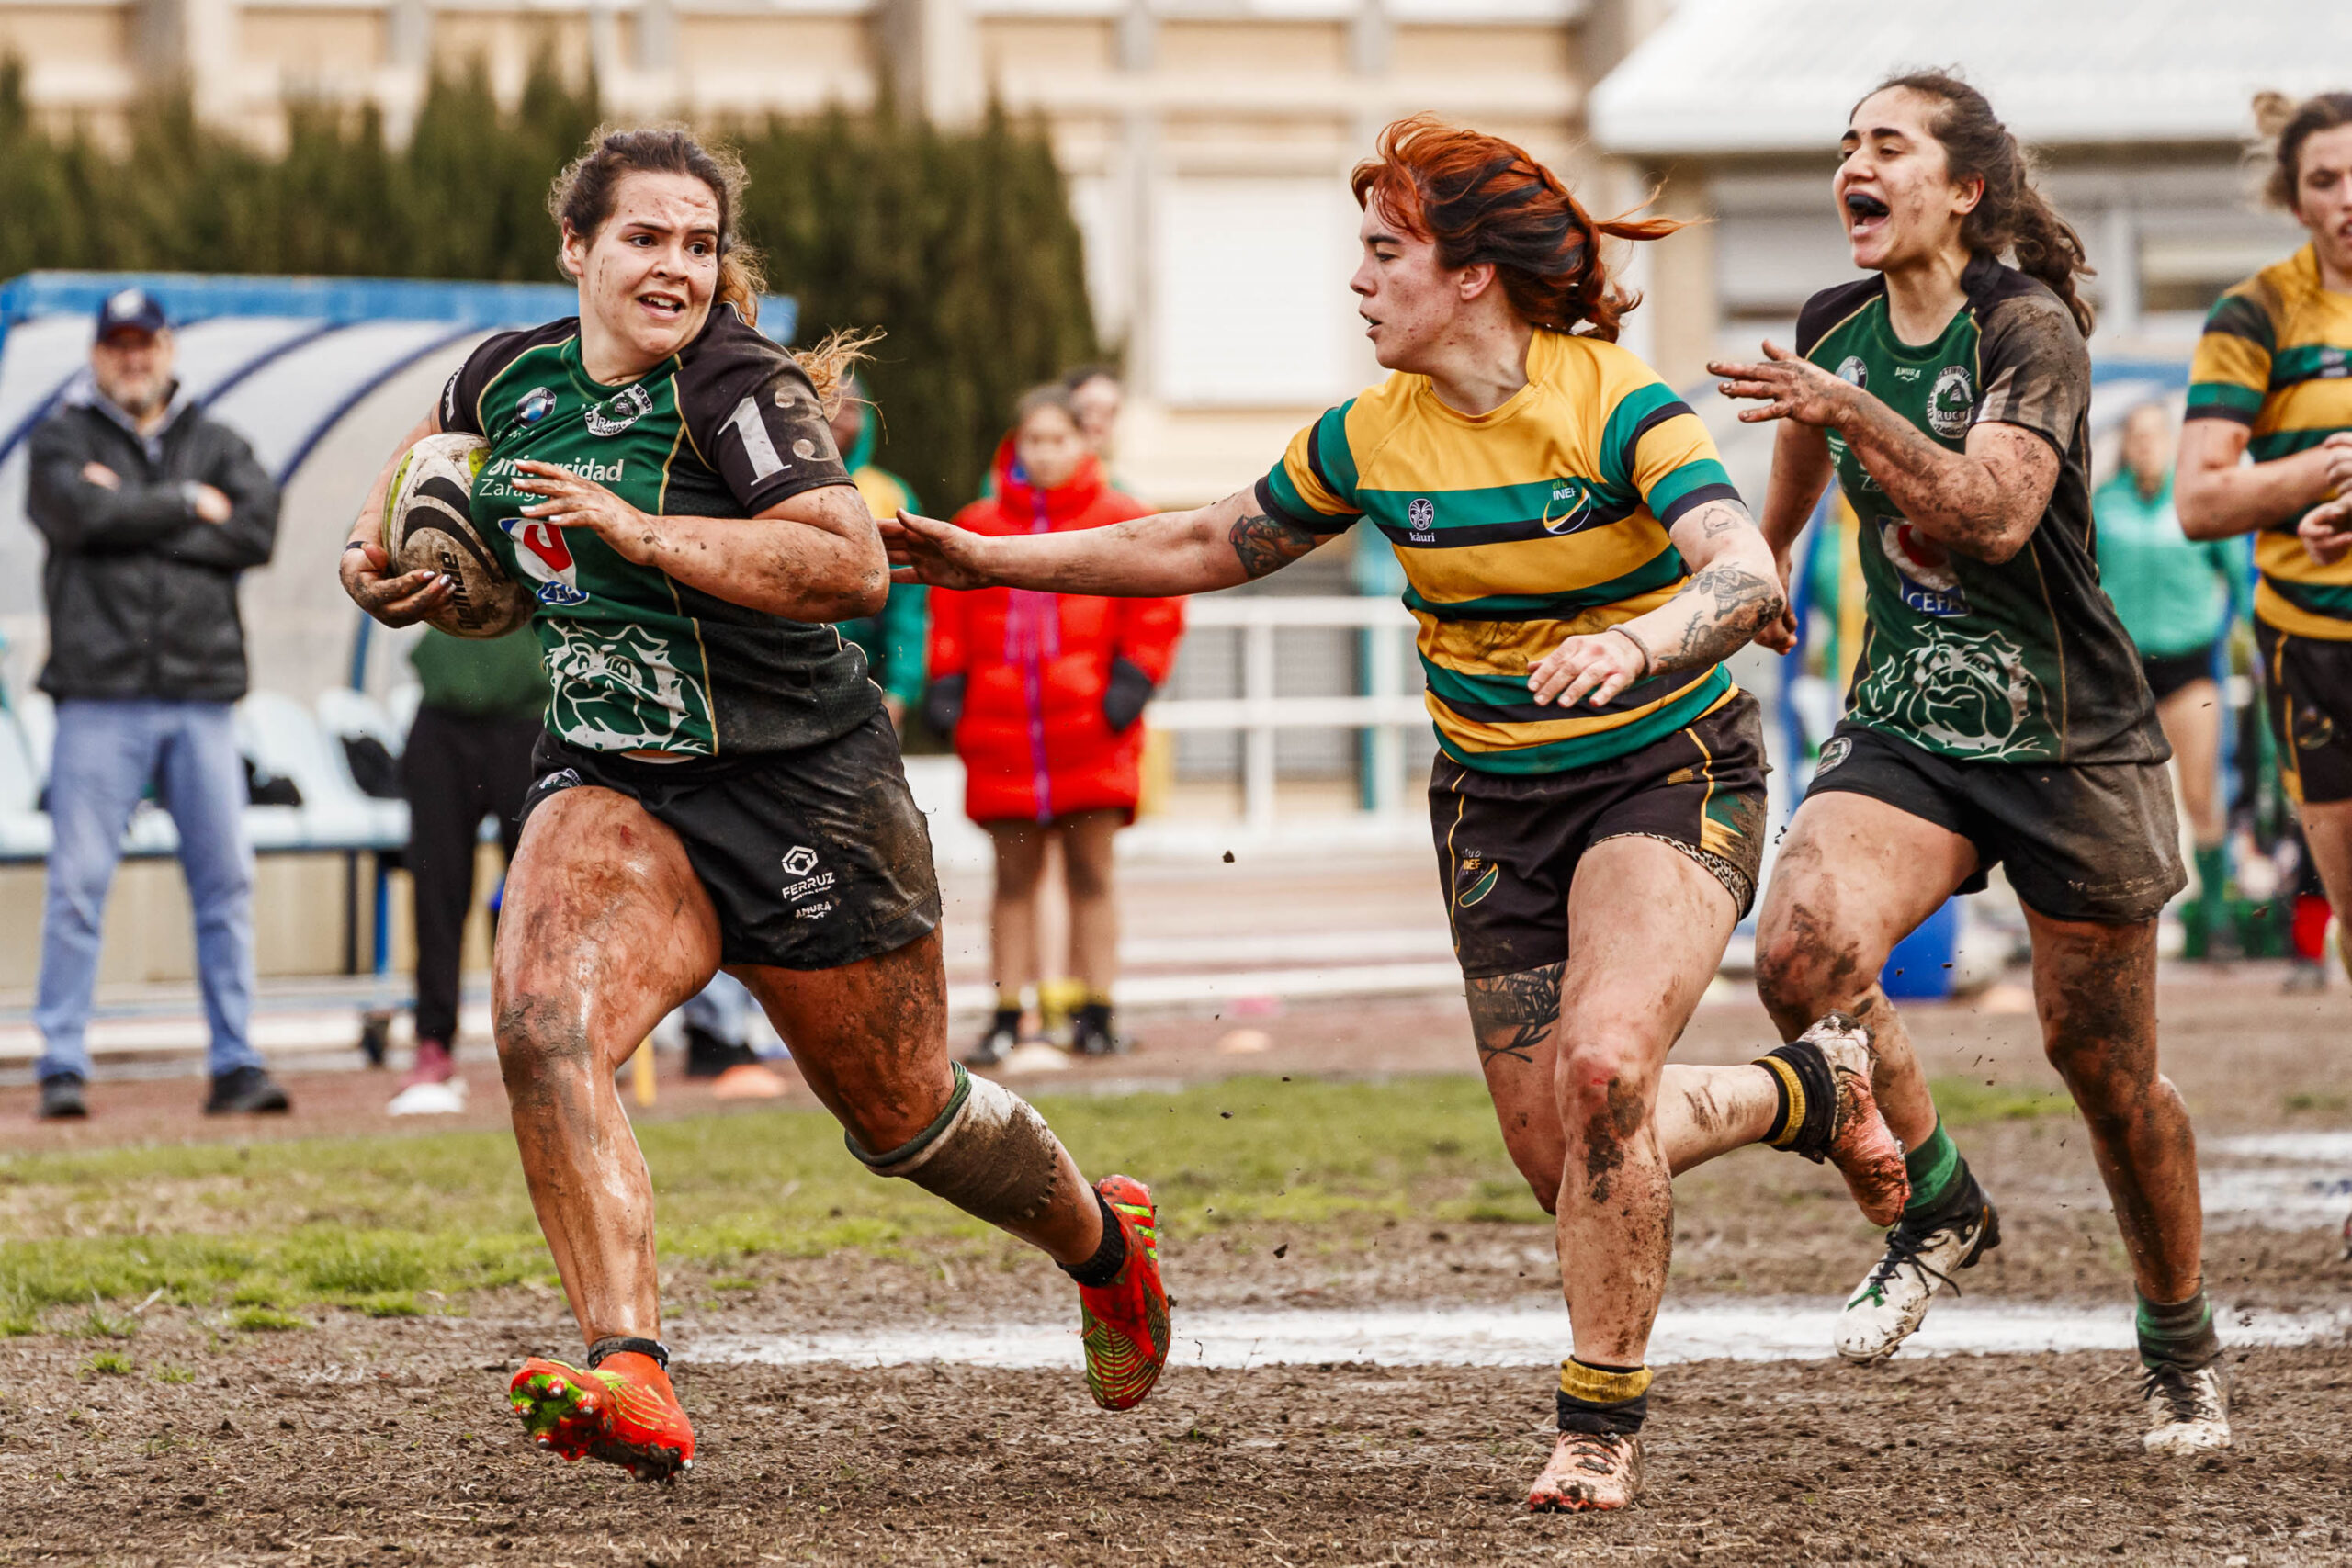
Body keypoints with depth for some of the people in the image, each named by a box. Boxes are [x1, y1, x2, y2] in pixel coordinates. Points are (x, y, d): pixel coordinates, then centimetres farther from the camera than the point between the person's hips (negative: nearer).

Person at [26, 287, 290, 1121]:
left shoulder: (218, 445, 16)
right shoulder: (62, 441, 9)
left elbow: (256, 531, -2)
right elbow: (83, 514, -12)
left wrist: (132, 515, -6)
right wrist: (187, 505, -4)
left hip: (201, 697, 3)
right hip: (100, 698, -3)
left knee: (226, 882, 0)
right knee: (77, 885, -7)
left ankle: (235, 1065, 5)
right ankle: (61, 1067, -3)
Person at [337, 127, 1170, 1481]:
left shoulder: (735, 385, -18)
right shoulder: (515, 375, 1)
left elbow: (852, 566, -32)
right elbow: (439, 443, 27)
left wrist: (638, 528, -33)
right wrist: (375, 548, 8)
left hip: (799, 791, -4)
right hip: (611, 788, 4)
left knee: (903, 1114, 13)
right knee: (541, 1022, -27)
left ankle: (1103, 1237, 46)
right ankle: (631, 1381, -33)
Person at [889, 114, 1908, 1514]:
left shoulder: (1616, 402, -20)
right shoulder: (1372, 440, -4)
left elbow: (1748, 572, -32)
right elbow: (1214, 546, 10)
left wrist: (1636, 640, -52)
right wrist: (998, 559, 7)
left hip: (1668, 770, -6)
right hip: (1494, 805, 6)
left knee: (1601, 1067, -28)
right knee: (1562, 1160, 0)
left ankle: (1603, 1423, -12)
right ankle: (1810, 1090, 30)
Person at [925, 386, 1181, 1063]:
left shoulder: (1121, 521, 5)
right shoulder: (977, 528, 10)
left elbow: (1156, 605, 5)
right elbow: (950, 612, 14)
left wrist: (1132, 678, -5)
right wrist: (946, 683, 3)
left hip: (1090, 729, -2)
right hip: (1001, 729, 2)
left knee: (1090, 872, 2)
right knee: (1014, 874, 4)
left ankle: (1096, 1012, 6)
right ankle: (1006, 1016, 6)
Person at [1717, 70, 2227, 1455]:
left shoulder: (2029, 329, -14)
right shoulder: (1834, 330, 4)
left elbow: (1996, 512, -29)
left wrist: (1846, 410, -38)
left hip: (2070, 741, -4)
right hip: (1907, 727, 4)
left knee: (2105, 1064, 4)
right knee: (1803, 950, -25)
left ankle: (2183, 1347, 27)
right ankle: (1937, 1211, -2)